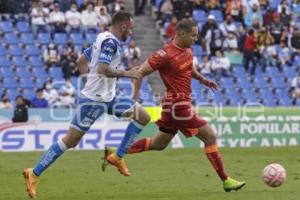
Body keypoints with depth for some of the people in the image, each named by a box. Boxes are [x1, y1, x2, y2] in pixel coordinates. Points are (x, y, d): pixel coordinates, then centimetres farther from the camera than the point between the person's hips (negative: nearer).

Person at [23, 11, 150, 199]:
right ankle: (34, 174, 2)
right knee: (71, 140, -6)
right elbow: (103, 69, -29)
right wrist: (127, 73, -18)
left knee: (143, 117, 4)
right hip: (94, 100, -10)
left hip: (107, 97, 10)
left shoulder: (103, 39, 14)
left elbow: (81, 60, 22)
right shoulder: (110, 42, -16)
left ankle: (118, 157, 9)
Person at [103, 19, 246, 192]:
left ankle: (115, 153, 24)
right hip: (178, 106, -10)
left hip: (176, 105, 10)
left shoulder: (188, 50, 7)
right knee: (210, 136, -6)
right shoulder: (166, 54, -20)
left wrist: (202, 79, 15)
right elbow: (140, 73, -18)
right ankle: (225, 180, 0)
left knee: (158, 144, 18)